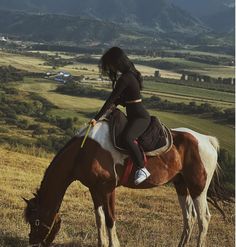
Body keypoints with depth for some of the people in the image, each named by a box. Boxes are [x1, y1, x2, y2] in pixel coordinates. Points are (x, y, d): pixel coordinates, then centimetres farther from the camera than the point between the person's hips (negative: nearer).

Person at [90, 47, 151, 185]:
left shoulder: (125, 78, -18)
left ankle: (142, 169, -29)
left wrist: (97, 118, -16)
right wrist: (115, 104, 5)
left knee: (126, 137, -36)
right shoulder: (129, 74, 13)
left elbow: (111, 100, -19)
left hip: (141, 117, -11)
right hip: (134, 116, 11)